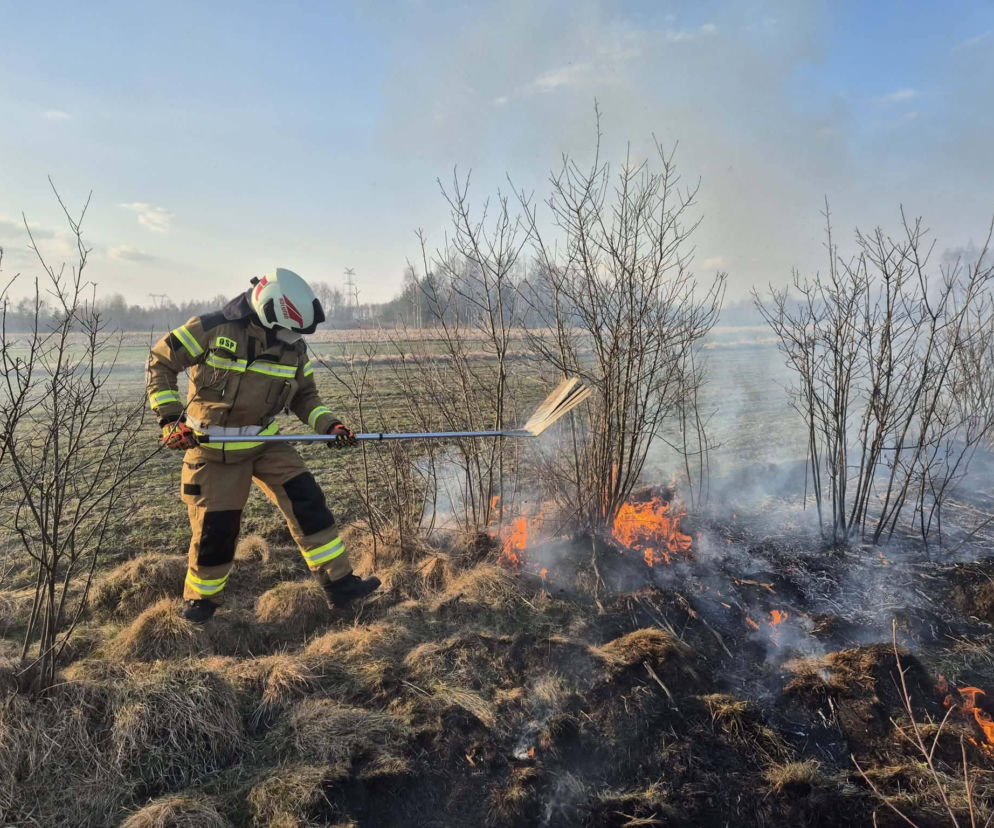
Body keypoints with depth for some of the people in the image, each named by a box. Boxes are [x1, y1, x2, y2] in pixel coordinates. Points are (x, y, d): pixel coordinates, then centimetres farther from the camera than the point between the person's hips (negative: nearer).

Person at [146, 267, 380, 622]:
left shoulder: (293, 347, -4)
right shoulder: (211, 330, -19)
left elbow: (305, 395, 7)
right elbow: (160, 362, -9)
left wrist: (328, 424, -11)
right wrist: (170, 418, -17)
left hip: (266, 442, 4)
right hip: (213, 448, -3)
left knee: (307, 500, -8)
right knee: (215, 527, 2)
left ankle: (339, 583, 0)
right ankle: (201, 597, 30)